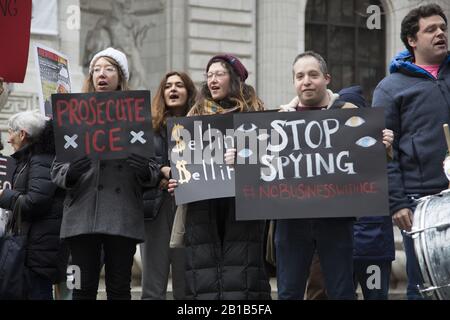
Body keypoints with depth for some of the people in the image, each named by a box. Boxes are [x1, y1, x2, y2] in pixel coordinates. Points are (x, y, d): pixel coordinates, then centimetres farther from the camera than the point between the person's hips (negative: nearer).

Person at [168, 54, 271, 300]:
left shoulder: (253, 112, 7)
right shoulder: (196, 115, 18)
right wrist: (176, 181, 1)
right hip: (201, 201, 3)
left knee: (240, 264, -6)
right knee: (204, 268, 0)